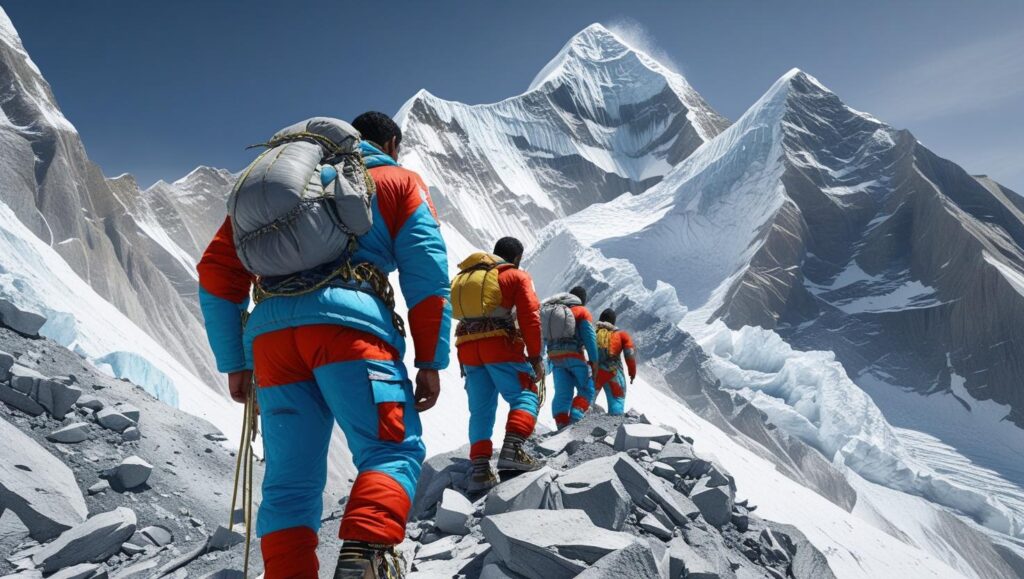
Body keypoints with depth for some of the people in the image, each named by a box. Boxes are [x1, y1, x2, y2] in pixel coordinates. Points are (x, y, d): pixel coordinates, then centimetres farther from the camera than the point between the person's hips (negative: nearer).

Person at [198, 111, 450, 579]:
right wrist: (431, 361, 5)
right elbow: (427, 272, 5)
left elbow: (217, 270, 24)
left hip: (271, 330, 5)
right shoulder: (399, 181, 21)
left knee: (290, 479, 11)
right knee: (393, 450, -3)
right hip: (349, 322, -4)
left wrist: (234, 362, 25)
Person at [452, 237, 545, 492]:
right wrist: (535, 357, -2)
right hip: (501, 345, -5)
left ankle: (480, 468, 2)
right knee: (525, 396, 4)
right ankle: (512, 449, -16)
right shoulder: (517, 276, 6)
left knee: (481, 410, 10)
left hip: (467, 348, 5)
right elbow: (530, 317, -3)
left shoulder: (465, 276, 23)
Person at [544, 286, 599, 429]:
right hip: (575, 355, -5)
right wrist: (594, 361, -7)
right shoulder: (582, 312, 1)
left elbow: (545, 337, 16)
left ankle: (562, 424, -4)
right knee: (586, 390, 5)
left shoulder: (550, 310, 16)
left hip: (554, 356, 5)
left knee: (562, 393, 6)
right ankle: (575, 417, -15)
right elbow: (590, 337, -8)